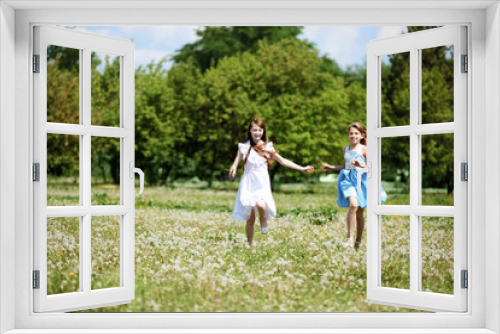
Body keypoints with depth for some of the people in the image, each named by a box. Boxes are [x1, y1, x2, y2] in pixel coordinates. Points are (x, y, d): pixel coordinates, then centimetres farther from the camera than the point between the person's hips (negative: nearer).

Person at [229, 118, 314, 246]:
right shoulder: (244, 147, 4)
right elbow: (236, 162, 3)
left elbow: (282, 161, 9)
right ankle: (249, 245, 19)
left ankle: (263, 221, 0)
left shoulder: (267, 147, 5)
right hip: (248, 184, 1)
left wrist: (302, 168, 5)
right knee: (250, 218, 1)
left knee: (260, 204, -33)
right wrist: (233, 170, -22)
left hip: (262, 184, -1)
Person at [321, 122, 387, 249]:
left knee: (359, 212, 6)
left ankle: (358, 241, 22)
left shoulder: (364, 149, -2)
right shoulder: (346, 149, 13)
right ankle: (350, 238, -21)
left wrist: (361, 165, -23)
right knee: (353, 205, -23)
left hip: (360, 179, -2)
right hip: (347, 179, 2)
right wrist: (331, 167, 23)